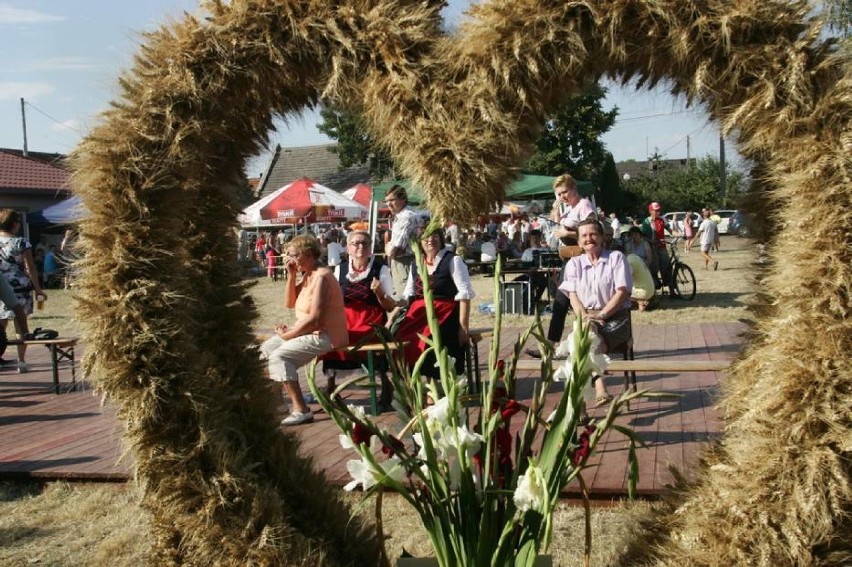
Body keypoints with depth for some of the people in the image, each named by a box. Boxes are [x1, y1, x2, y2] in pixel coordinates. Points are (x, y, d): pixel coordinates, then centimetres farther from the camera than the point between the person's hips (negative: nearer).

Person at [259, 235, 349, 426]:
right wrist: (291, 276, -1)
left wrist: (287, 335, -15)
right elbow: (289, 303, 11)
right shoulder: (308, 275, 10)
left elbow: (314, 319, -26)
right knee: (266, 348, 9)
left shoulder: (321, 278, -20)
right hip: (309, 331, 10)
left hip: (325, 336, -10)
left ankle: (301, 410, -21)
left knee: (279, 356, -22)